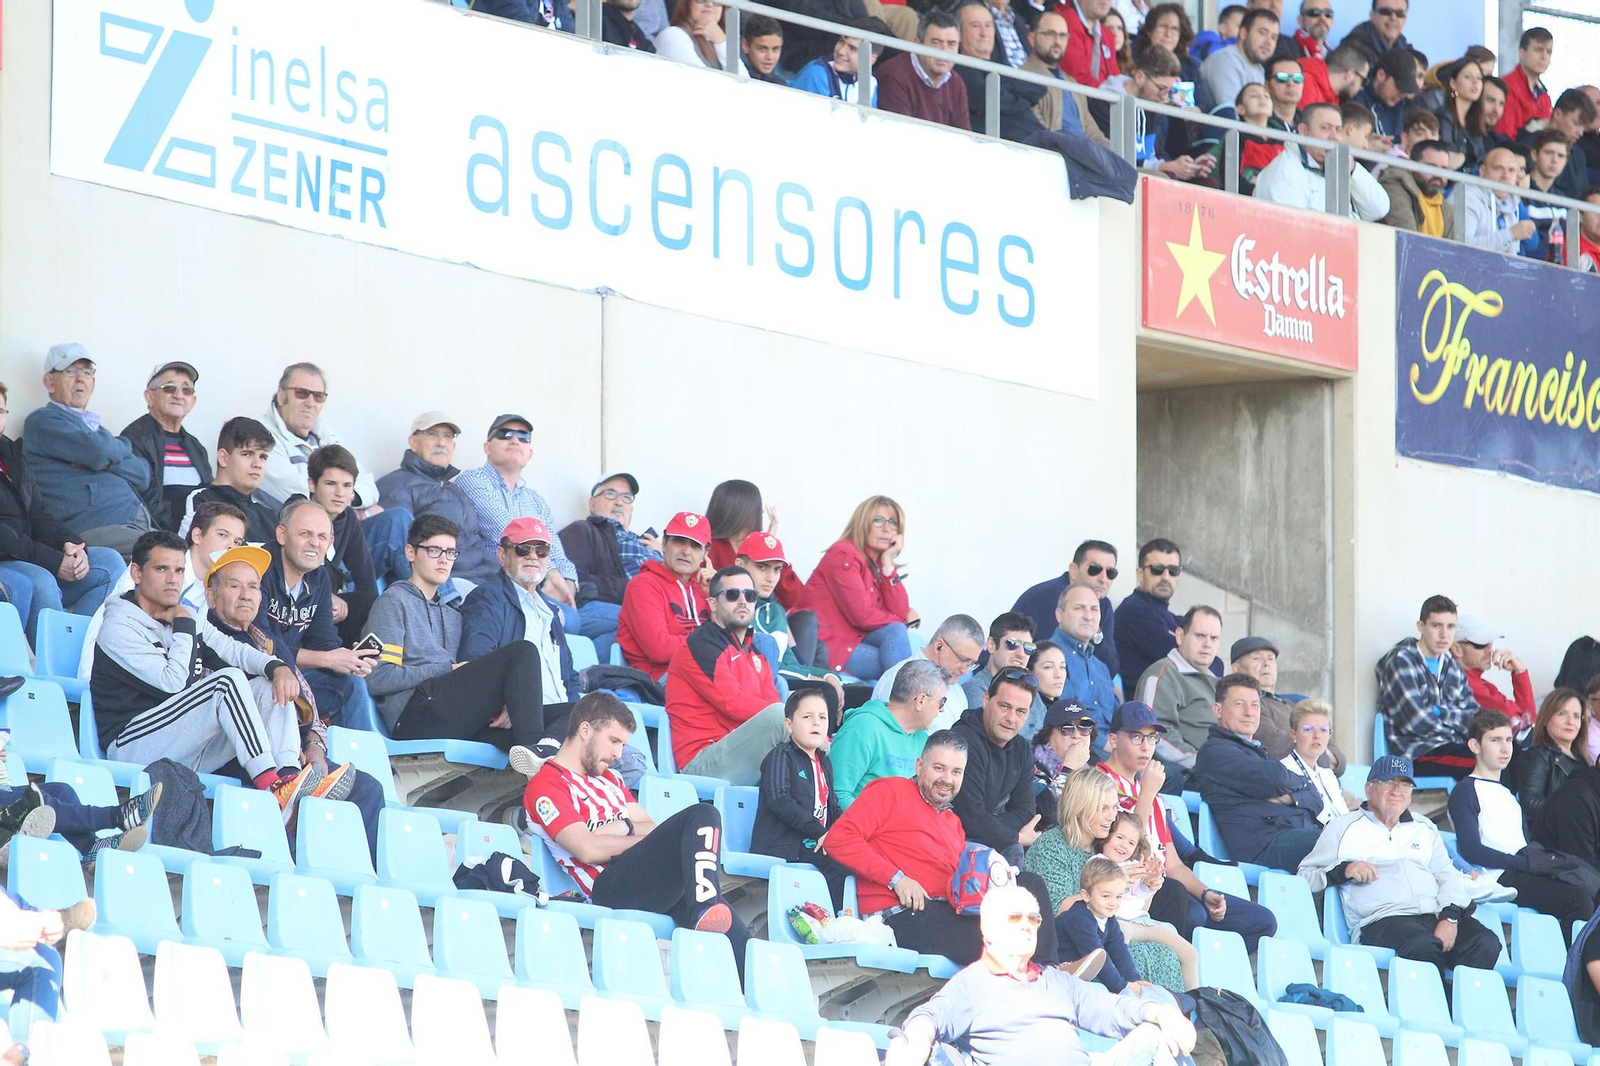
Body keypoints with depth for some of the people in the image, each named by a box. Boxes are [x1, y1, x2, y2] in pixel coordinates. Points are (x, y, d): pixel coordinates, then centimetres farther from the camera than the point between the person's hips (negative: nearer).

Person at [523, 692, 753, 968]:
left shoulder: (609, 779, 32)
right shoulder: (545, 786, 5)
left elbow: (654, 830, 20)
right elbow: (588, 849, -9)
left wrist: (623, 827, -1)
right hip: (610, 887, -8)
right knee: (703, 816, -26)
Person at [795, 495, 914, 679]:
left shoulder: (879, 563, 13)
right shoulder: (843, 556, -11)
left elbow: (899, 611, -1)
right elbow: (862, 615, -16)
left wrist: (888, 564, -5)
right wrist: (904, 619, 0)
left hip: (854, 639, 7)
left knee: (896, 632, -17)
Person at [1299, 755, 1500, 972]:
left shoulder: (1423, 827, 29)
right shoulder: (1344, 828, 17)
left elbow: (1448, 877, 17)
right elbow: (1304, 876, 11)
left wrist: (1450, 918, -3)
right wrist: (1343, 871, -9)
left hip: (1437, 914, 4)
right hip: (1381, 920, -4)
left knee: (1486, 945, -27)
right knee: (1424, 946, -39)